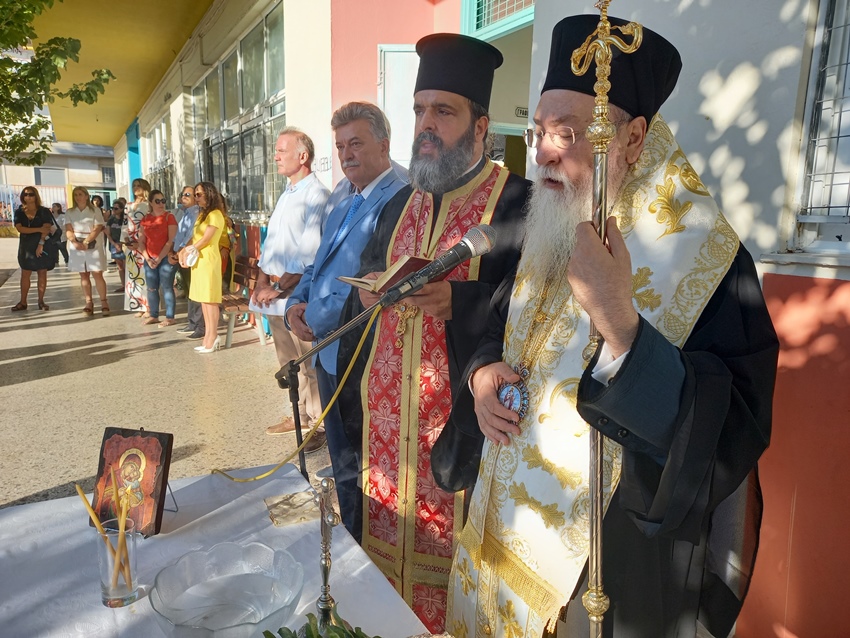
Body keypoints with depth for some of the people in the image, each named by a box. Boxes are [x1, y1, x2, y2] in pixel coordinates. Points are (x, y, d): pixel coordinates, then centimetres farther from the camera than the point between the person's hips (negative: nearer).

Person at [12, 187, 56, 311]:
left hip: (43, 245, -2)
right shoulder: (19, 212, 5)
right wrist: (38, 229, -18)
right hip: (26, 246, 2)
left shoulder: (44, 211, -1)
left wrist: (41, 244, -19)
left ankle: (41, 301, 6)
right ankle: (23, 302, 7)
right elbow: (19, 228, -8)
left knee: (42, 273, 0)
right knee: (25, 274, 3)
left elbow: (46, 229, -10)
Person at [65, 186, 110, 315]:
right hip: (77, 246, 3)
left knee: (97, 274, -8)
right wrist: (75, 242, -17)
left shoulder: (95, 211, 1)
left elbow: (97, 229, -8)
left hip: (93, 246, -3)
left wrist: (86, 242, -18)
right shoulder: (70, 212, 10)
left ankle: (103, 302, -4)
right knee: (84, 275, 5)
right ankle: (89, 302, 8)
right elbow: (68, 230, 1)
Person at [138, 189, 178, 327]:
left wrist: (159, 258, -12)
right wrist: (148, 258, -3)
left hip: (166, 258, -5)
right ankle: (153, 315, 21)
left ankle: (169, 317, 3)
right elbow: (141, 241, 11)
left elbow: (171, 240, -11)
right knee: (151, 288, 10)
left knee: (167, 288, -3)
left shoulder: (169, 217, -4)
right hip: (150, 259, 5)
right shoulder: (145, 219, 10)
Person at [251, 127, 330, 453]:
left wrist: (280, 288, -15)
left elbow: (310, 253, -19)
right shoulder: (286, 195, 18)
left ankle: (319, 424, 6)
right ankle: (300, 414, 29)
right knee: (288, 360, 16)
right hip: (274, 293, 9)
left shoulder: (316, 195, -11)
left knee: (310, 364, -3)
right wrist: (262, 280, 5)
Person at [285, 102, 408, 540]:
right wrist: (295, 304, -1)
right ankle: (351, 543, 41)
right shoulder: (341, 207, 16)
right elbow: (317, 267, 20)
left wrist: (318, 317, -16)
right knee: (344, 464, 22)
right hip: (327, 350, 9)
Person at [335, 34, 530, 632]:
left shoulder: (517, 202, -8)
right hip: (387, 425, 6)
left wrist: (456, 300, -27)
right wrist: (367, 292, -4)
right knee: (387, 547, 16)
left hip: (459, 425, -6)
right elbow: (360, 292, 17)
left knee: (447, 555, 5)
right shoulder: (401, 204, 13)